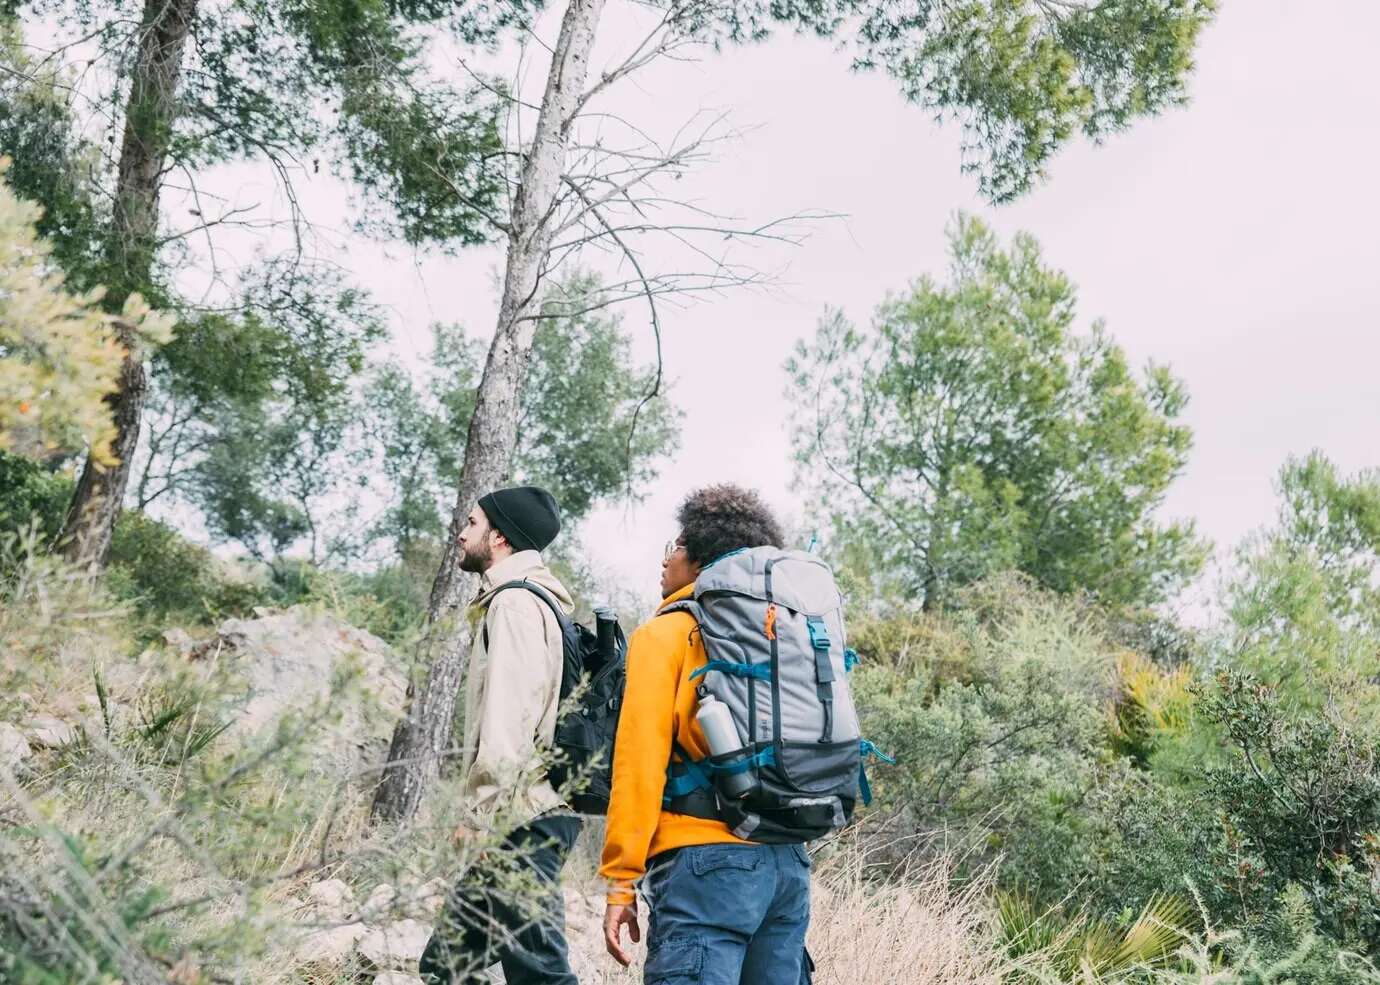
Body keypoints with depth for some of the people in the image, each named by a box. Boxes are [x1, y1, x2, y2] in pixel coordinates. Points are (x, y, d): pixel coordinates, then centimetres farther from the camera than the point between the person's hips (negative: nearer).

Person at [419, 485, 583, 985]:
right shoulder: (537, 601, 21)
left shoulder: (515, 602, -10)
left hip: (520, 822, -10)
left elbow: (509, 717, -20)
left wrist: (481, 812, -18)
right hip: (528, 817, 10)